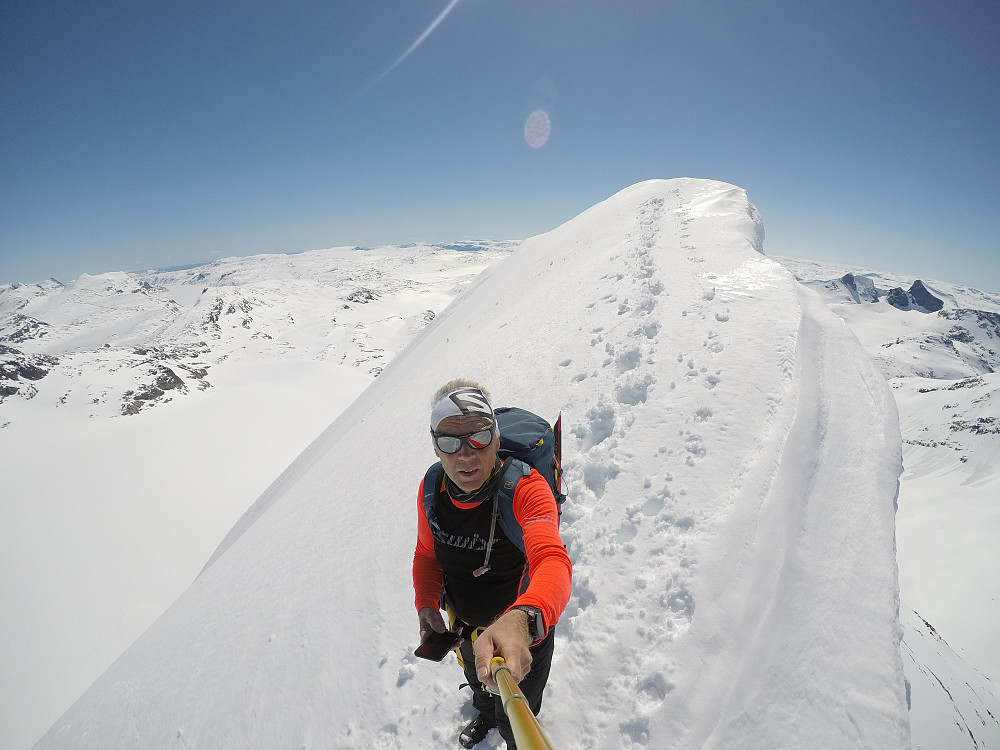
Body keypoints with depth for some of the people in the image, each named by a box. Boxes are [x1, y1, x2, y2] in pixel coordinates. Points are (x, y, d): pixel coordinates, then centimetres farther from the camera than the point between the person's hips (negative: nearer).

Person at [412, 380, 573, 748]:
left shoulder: (525, 487, -35)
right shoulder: (431, 489, -18)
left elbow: (553, 562, -51)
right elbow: (426, 553, 0)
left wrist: (521, 621, -69)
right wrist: (426, 605, -14)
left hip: (524, 633, -5)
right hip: (465, 626, 5)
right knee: (478, 682, 36)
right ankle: (485, 716, 72)